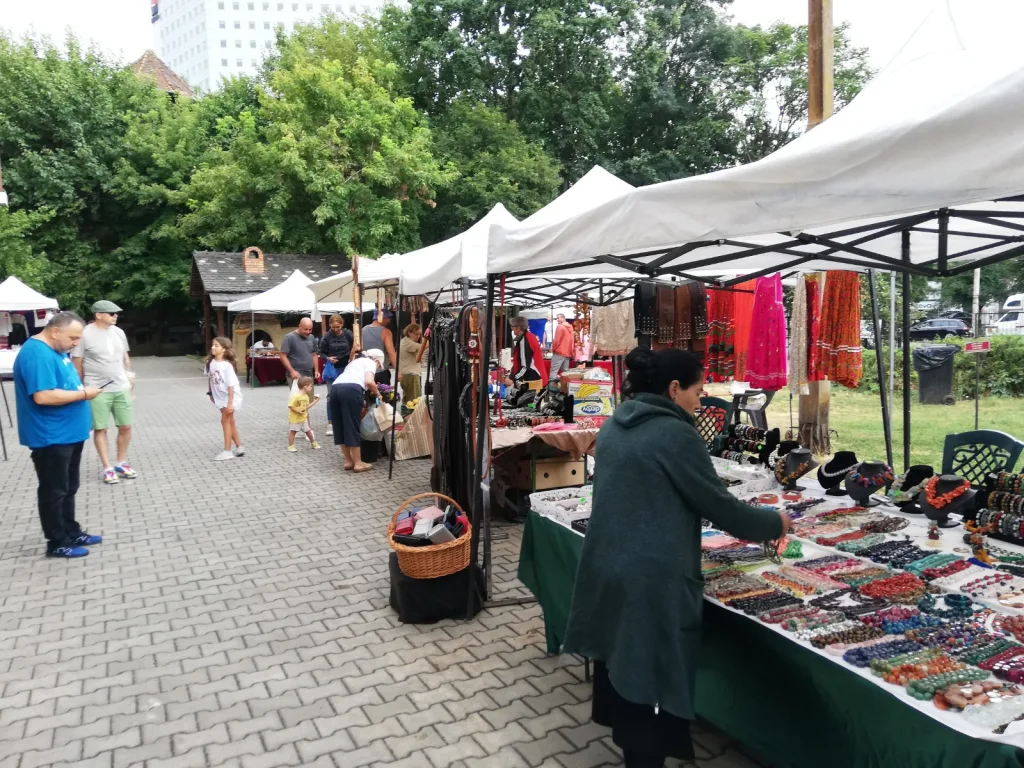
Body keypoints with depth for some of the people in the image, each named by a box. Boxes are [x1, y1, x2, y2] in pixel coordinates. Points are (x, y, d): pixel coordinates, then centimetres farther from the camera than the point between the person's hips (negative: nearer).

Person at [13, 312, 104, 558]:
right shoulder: (37, 354, -21)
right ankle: (57, 543, 13)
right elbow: (43, 396, -30)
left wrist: (82, 389, 5)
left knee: (68, 488, 19)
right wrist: (83, 394, -21)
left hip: (68, 434, 10)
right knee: (54, 491, 2)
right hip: (50, 437, -10)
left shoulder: (54, 350, 10)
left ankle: (71, 532, 30)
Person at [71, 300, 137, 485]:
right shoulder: (85, 334, -9)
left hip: (121, 388, 5)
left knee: (126, 426, 7)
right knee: (100, 429, 3)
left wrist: (129, 377, 14)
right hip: (97, 390, -5)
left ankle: (121, 463, 23)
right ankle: (107, 468, 11)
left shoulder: (118, 332, 8)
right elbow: (77, 364, -5)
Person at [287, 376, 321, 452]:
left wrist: (314, 401, 8)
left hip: (303, 418, 7)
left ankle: (313, 443, 30)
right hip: (294, 419, -7)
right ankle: (290, 446, 13)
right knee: (292, 432, 4)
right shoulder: (295, 396, -23)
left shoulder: (306, 396, 3)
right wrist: (298, 411, -26)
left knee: (308, 431, 15)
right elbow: (290, 406, -23)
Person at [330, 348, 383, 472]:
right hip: (351, 389, -7)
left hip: (335, 388, 7)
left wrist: (361, 401, 31)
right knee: (353, 427, 0)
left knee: (340, 427, 13)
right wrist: (377, 393, 14)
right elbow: (369, 382, -4)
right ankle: (358, 463, 7)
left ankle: (348, 461, 21)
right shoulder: (370, 363, 16)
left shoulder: (355, 361, 38)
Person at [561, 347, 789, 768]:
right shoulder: (675, 434, -16)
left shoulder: (614, 427, 8)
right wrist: (775, 523, 7)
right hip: (652, 581, -8)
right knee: (653, 684, 6)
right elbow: (720, 506, -11)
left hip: (607, 570, 8)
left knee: (620, 666, 21)